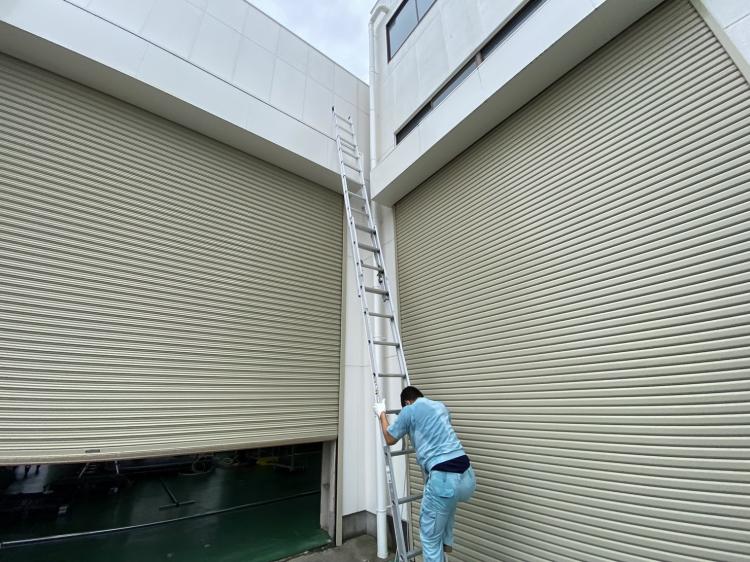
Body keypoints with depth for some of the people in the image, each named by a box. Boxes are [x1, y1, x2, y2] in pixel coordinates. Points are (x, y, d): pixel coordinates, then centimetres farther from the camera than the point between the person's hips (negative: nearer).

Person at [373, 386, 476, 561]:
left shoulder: (409, 410, 1)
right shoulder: (441, 406, 19)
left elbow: (390, 439, 15)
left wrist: (381, 414, 29)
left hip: (444, 479, -7)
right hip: (468, 477, 7)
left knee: (430, 538, 15)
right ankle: (447, 541, 46)